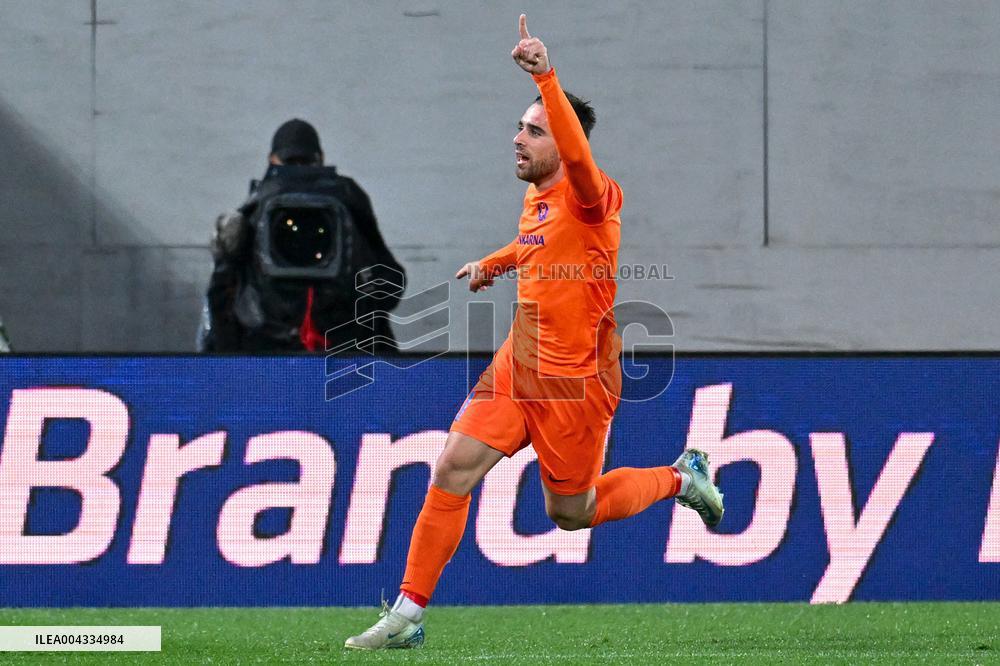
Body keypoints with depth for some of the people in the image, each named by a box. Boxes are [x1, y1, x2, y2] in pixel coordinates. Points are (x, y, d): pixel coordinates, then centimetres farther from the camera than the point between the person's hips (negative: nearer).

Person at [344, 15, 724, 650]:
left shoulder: (589, 197, -16)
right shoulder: (536, 199, 9)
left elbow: (578, 153, -41)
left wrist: (546, 78, -51)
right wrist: (492, 264, 23)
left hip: (575, 377, -7)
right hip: (518, 363, 7)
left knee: (569, 512, 6)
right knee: (454, 467, -6)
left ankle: (681, 478, 30)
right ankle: (409, 613, -2)